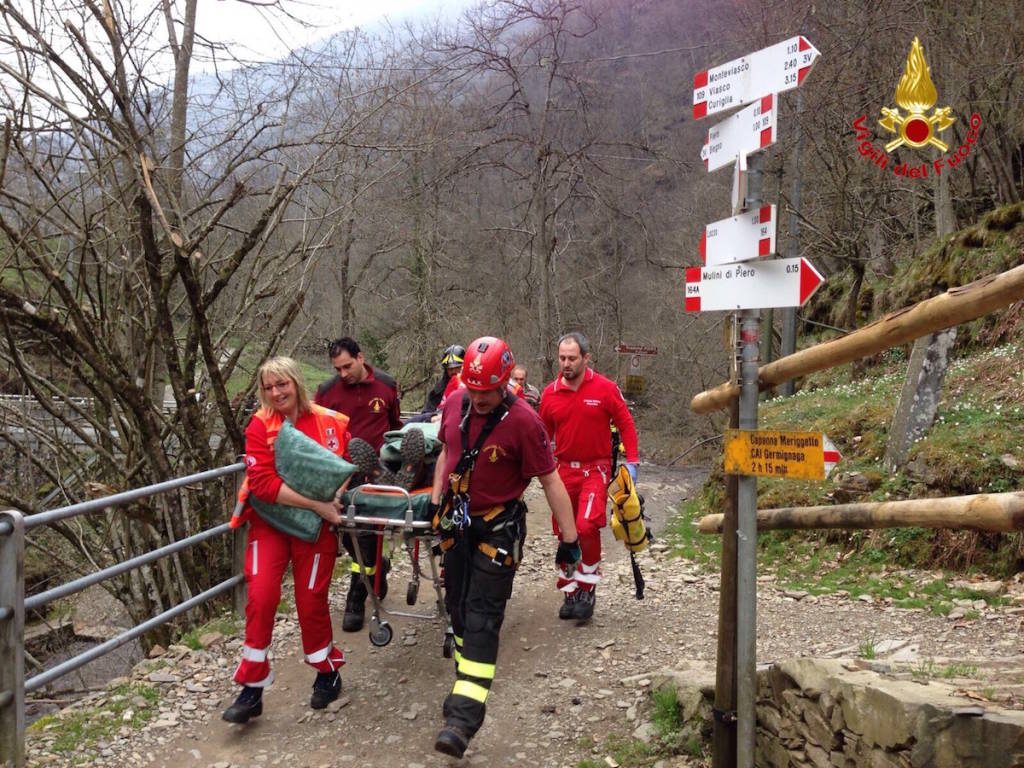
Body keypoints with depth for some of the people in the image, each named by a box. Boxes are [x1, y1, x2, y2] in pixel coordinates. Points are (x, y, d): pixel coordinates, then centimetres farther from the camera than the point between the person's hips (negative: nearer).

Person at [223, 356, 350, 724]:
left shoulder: (330, 422, -5)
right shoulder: (260, 425, -7)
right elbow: (262, 482, -18)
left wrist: (339, 492, -13)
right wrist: (317, 504, -23)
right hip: (270, 520, 0)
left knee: (311, 600, 7)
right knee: (261, 596, -11)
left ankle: (327, 674, 30)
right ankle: (252, 688, 3)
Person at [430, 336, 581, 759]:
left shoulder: (523, 421, -21)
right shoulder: (454, 405, -4)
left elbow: (550, 481, -16)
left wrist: (569, 539, -14)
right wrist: (434, 503, 14)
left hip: (498, 529, -6)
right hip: (456, 522, 6)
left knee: (482, 617, -9)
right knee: (458, 607, 16)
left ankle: (465, 715, -11)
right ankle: (465, 682, 36)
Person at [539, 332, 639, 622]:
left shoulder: (605, 388, -7)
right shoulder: (550, 393, 1)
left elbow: (626, 424, 0)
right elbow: (544, 434, 11)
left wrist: (632, 462, -6)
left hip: (595, 469, -4)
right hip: (564, 470, 4)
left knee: (587, 526, -21)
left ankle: (587, 590, -4)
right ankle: (570, 593, 23)